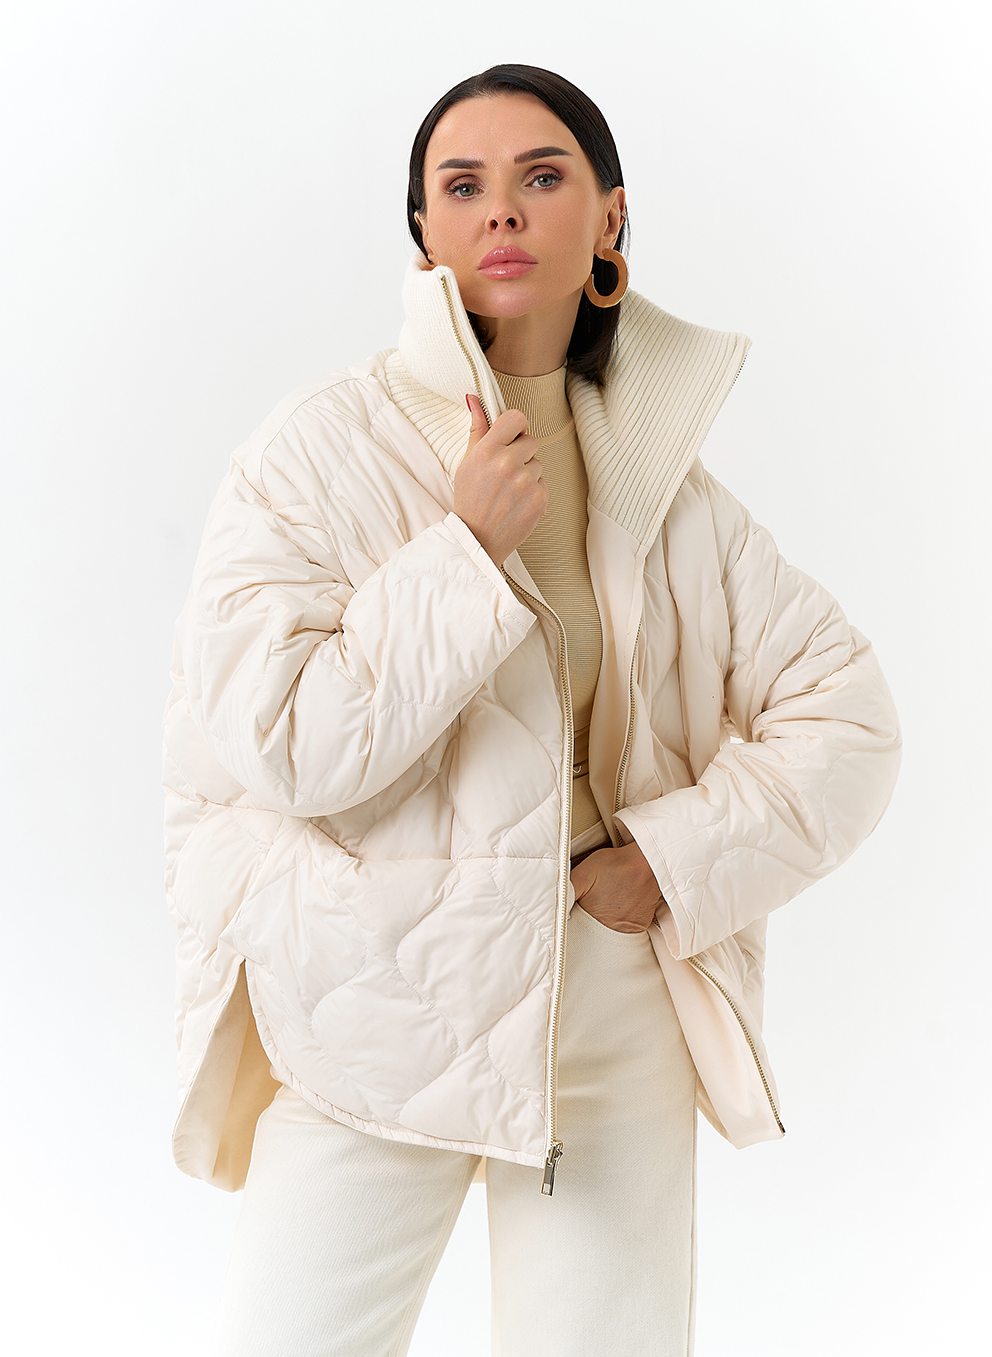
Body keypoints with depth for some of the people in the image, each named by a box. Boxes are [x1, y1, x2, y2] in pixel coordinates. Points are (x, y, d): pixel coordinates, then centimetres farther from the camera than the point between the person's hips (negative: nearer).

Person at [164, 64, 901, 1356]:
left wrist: (678, 862, -7)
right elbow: (270, 743, -16)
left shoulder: (661, 476, 4)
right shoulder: (319, 456, -6)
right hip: (377, 1022, -2)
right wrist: (468, 547, -18)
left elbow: (844, 716, 5)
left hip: (616, 1019, 3)